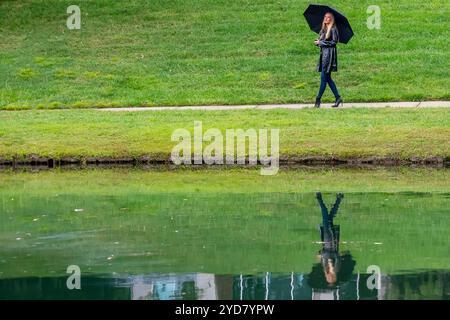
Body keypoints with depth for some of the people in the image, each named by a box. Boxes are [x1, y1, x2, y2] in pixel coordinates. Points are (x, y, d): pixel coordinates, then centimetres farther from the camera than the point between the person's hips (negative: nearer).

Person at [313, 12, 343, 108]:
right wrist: (318, 42, -2)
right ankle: (338, 98, 13)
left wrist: (321, 42, -11)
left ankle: (318, 100, -9)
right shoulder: (323, 29, 17)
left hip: (329, 53, -9)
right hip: (323, 53, 9)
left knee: (324, 78, -9)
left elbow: (334, 42, -12)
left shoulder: (333, 29, -6)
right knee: (328, 78, 8)